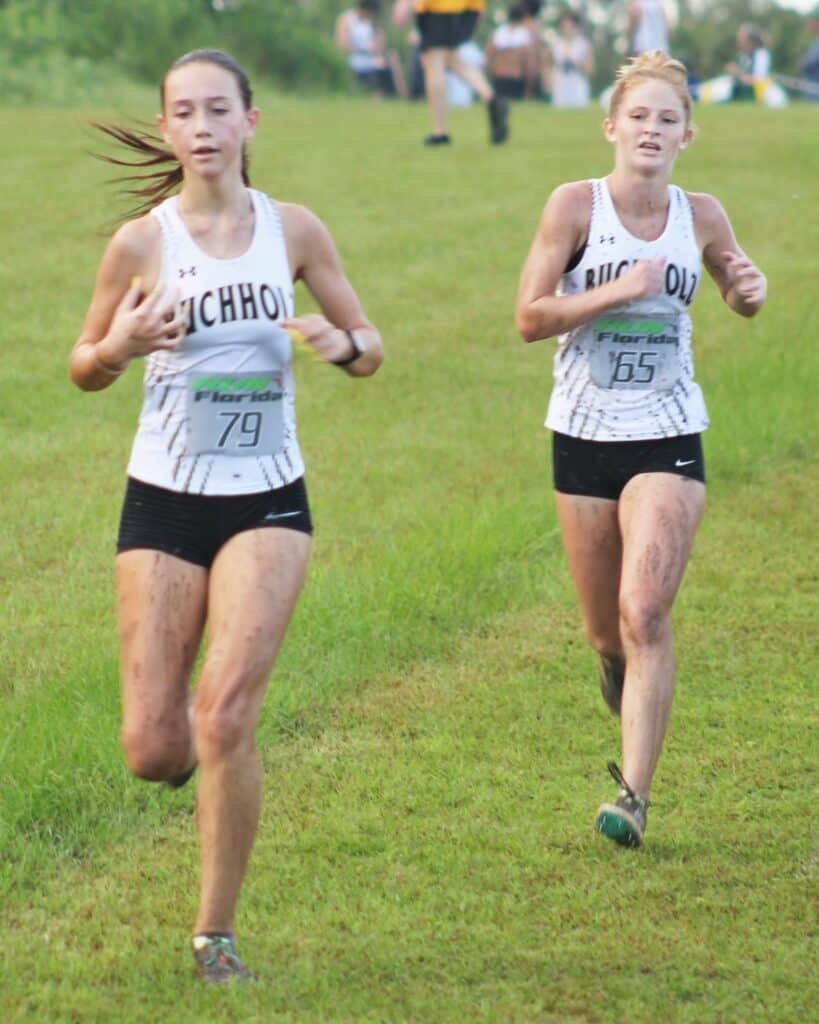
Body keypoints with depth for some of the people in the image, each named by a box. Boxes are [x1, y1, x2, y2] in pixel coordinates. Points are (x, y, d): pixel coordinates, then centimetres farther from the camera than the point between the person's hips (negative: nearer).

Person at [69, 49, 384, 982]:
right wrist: (118, 346, -17)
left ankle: (215, 932, -4)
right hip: (164, 500, 0)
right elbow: (83, 370, 6)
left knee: (226, 711, -17)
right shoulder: (142, 242, -4)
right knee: (153, 752, -3)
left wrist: (341, 343, -16)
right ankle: (195, 752, 36)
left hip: (267, 502, 0)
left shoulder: (293, 231, 0)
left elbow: (370, 348, 8)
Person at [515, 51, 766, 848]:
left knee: (645, 611, -16)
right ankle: (618, 666, 50)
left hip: (667, 436, 0)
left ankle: (634, 795, -12)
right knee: (606, 630, 11)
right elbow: (529, 317, -12)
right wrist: (622, 289, -22)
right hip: (584, 433, 0)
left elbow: (738, 294, 18)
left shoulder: (701, 217, -1)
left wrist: (749, 289, -6)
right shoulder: (576, 205, -9)